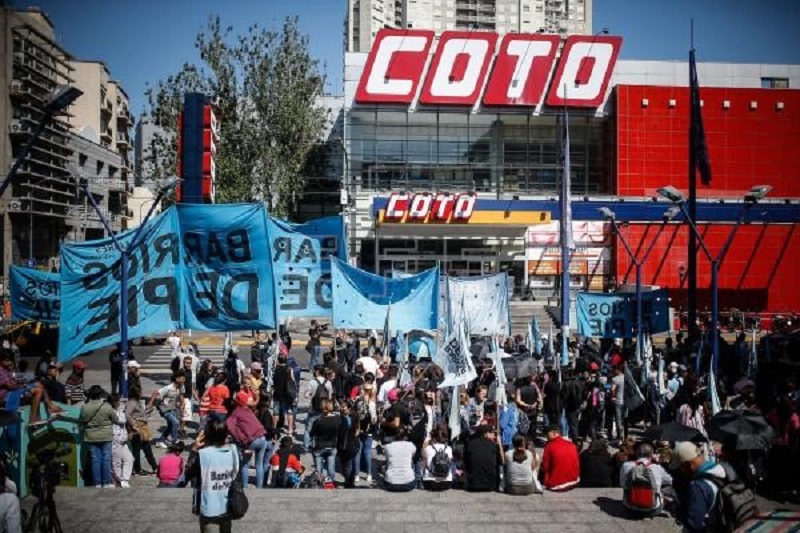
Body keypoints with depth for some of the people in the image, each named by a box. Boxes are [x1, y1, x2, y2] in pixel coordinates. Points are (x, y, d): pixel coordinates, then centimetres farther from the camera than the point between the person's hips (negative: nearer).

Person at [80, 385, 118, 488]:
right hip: (105, 437, -2)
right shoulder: (107, 406, -12)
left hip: (91, 437, 2)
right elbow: (116, 420, -2)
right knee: (106, 459, 5)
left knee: (95, 459, 8)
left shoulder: (84, 407, -7)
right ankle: (106, 482, 8)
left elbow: (81, 421, 5)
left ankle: (97, 482, 12)